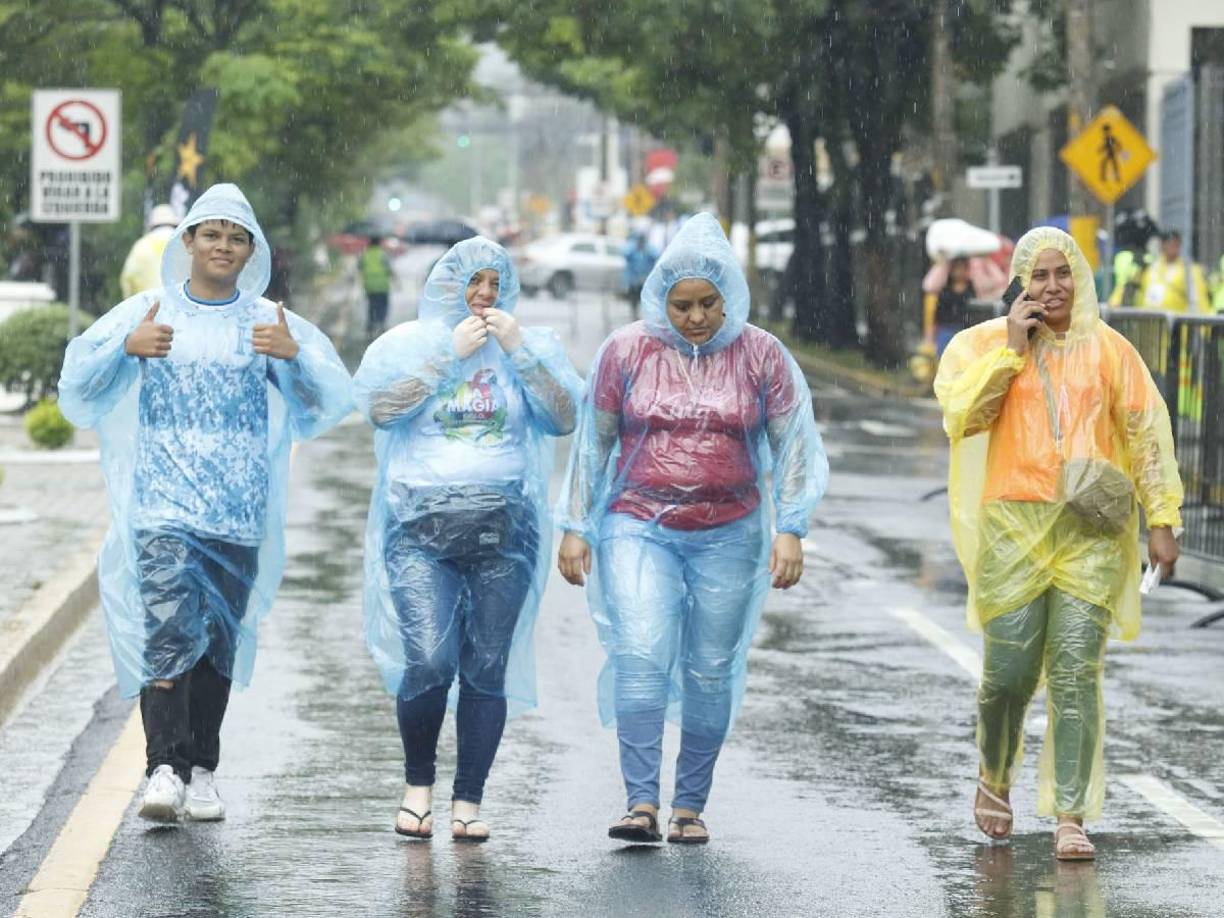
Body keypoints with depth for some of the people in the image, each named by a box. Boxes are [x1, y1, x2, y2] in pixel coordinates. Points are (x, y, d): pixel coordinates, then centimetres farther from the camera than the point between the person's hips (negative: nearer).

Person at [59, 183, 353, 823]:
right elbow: (79, 386, 4)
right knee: (167, 633, -15)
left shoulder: (269, 322, 7)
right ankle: (165, 770, -20)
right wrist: (125, 348, -15)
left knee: (219, 640, 6)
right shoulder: (147, 312, 6)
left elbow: (333, 402, 3)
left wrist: (294, 355, -17)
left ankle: (201, 770, 17)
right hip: (163, 503, -2)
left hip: (238, 511, 2)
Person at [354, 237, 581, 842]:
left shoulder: (532, 348, 11)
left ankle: (469, 802, 7)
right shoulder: (407, 343, 8)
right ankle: (418, 785, 7)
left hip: (504, 527, 2)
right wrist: (450, 352, -8)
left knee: (487, 669, -1)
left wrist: (518, 350, -7)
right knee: (429, 662, -15)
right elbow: (381, 407, -9)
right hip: (422, 526, -2)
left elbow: (564, 418, 0)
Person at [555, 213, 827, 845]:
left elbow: (794, 444, 3)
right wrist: (574, 528, 4)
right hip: (638, 528, -1)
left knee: (711, 672, 4)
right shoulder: (626, 352, 0)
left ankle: (690, 806, 14)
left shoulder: (760, 355, 0)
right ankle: (641, 803, -18)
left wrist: (790, 530, -5)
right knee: (641, 657, -16)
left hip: (728, 536, 1)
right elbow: (592, 442, 7)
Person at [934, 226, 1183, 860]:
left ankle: (1070, 818, -4)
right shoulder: (984, 344, 6)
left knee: (1076, 673, -6)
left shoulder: (1108, 349, 8)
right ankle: (995, 779, 27)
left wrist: (1162, 519, 5)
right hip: (1013, 527, 0)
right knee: (1009, 671, -2)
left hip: (1090, 529, 0)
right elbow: (962, 415, -9)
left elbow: (1146, 433, 10)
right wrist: (1012, 349, -11)